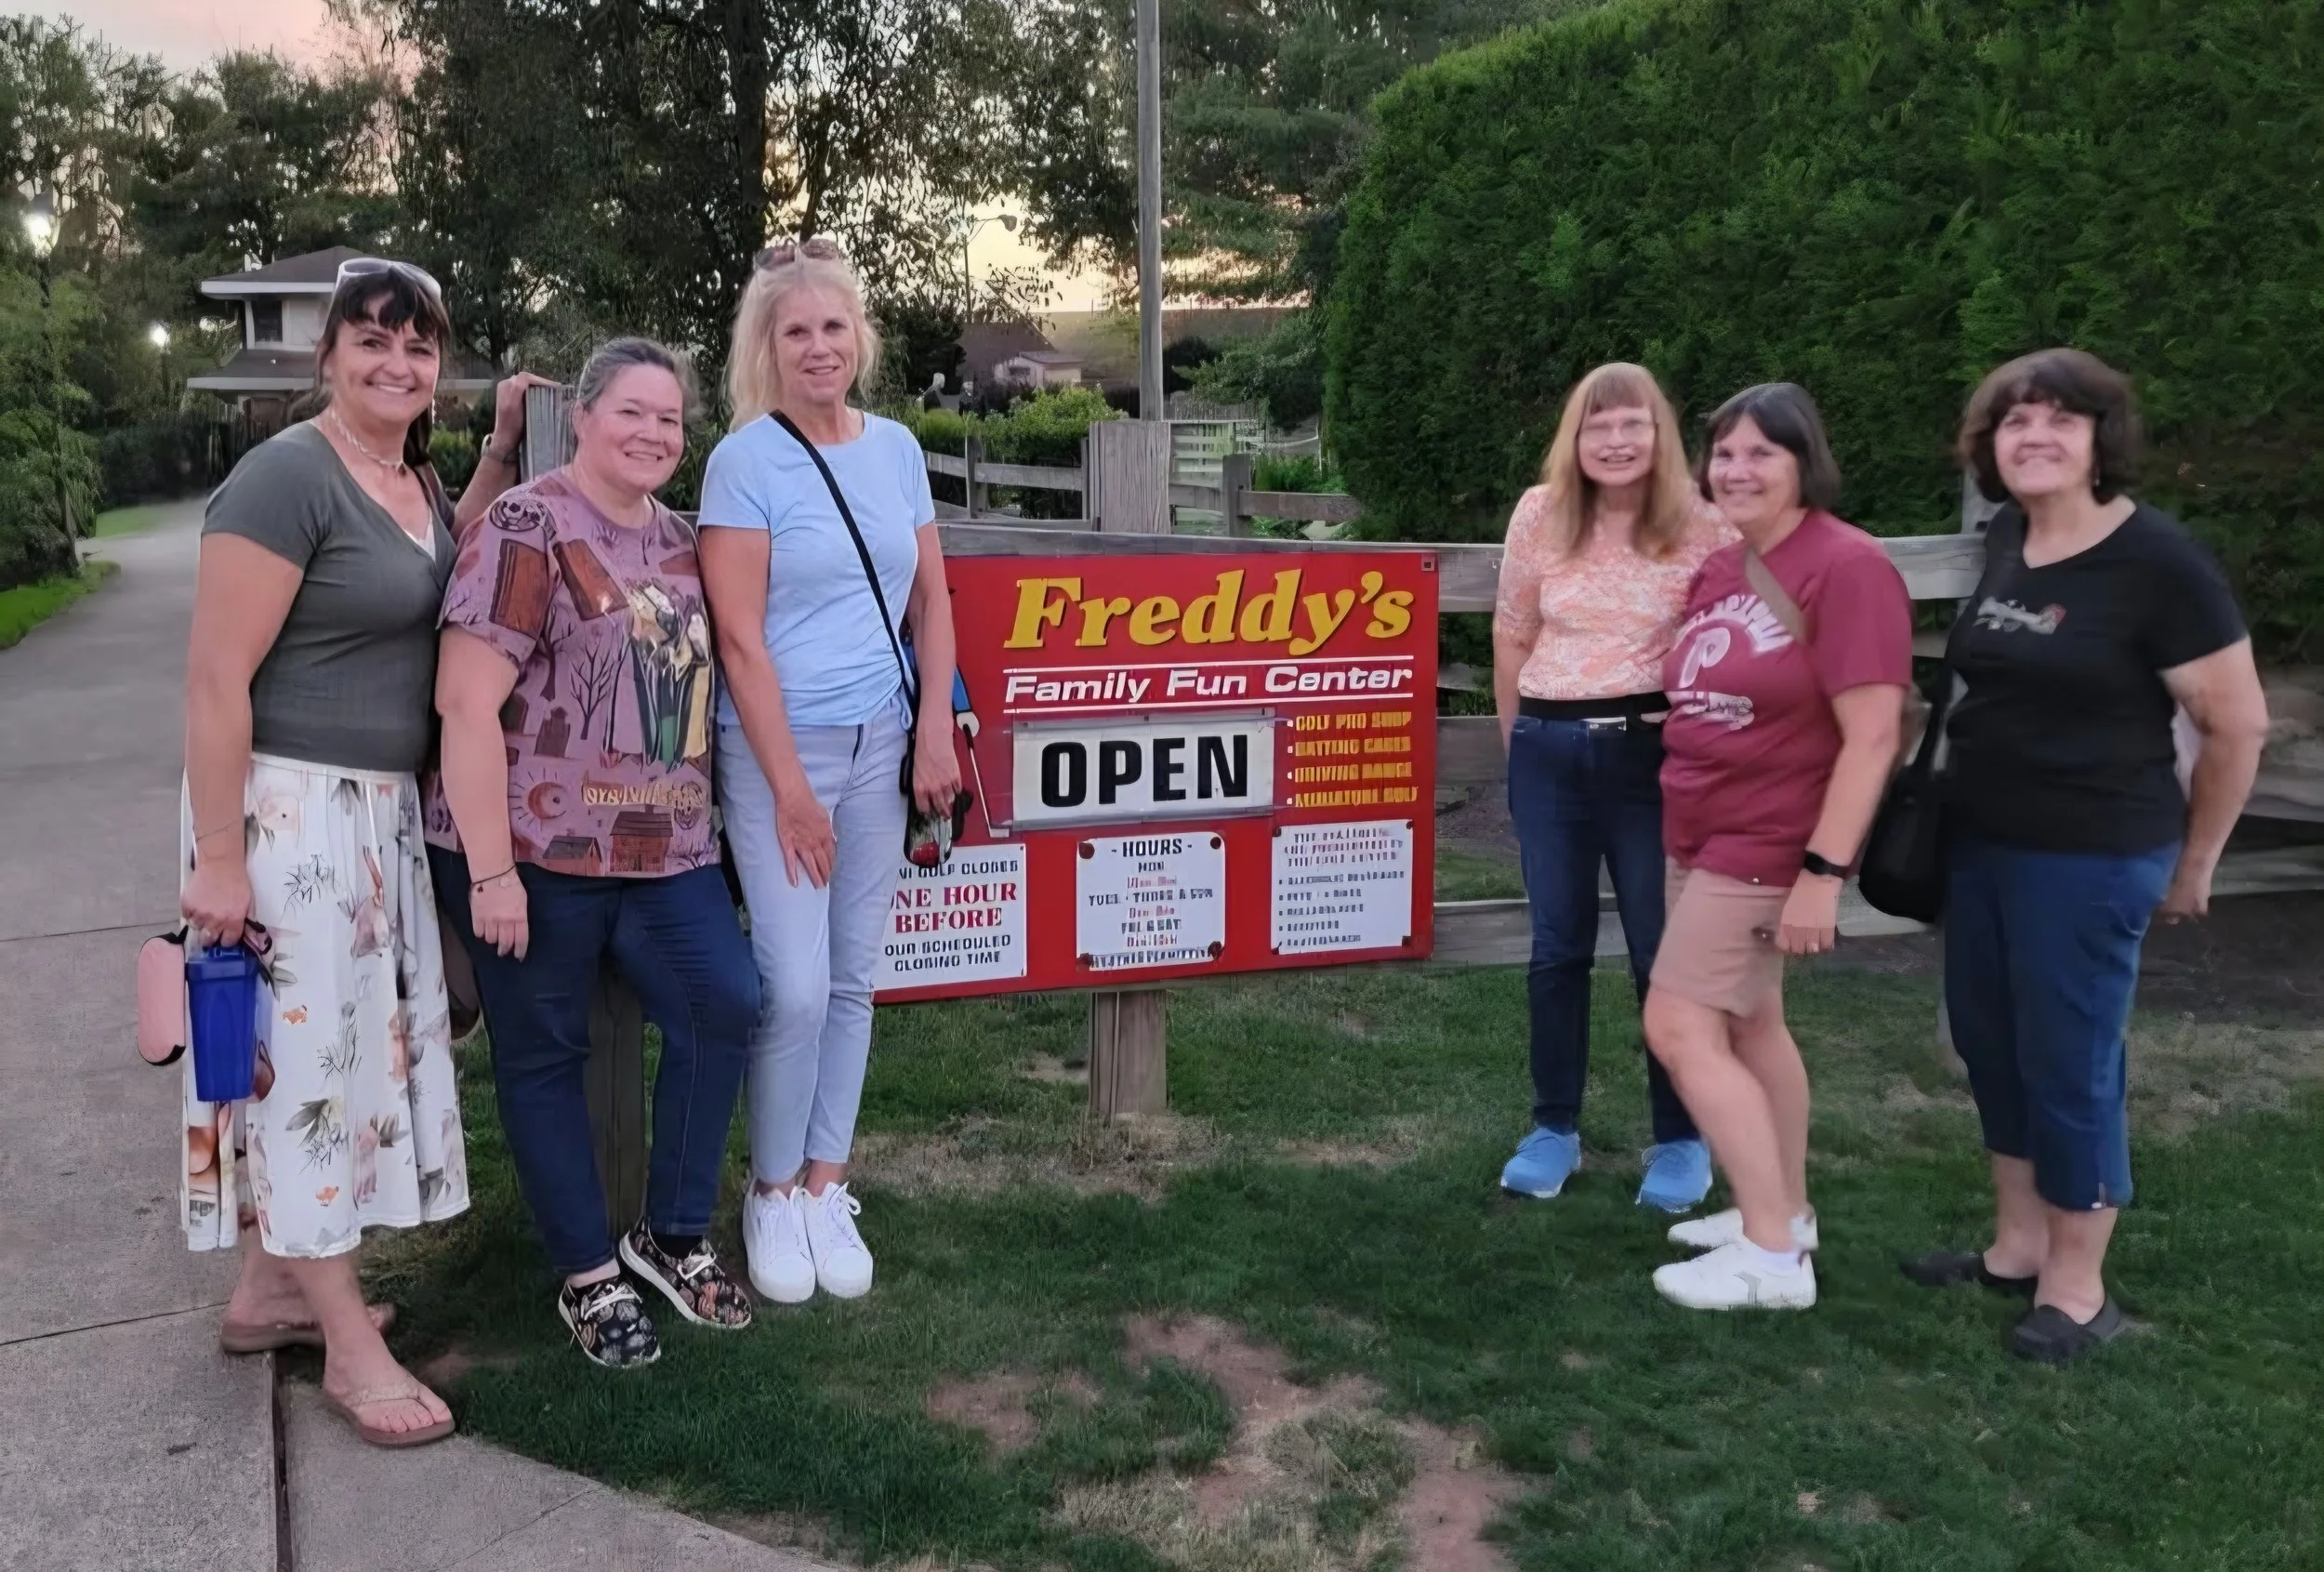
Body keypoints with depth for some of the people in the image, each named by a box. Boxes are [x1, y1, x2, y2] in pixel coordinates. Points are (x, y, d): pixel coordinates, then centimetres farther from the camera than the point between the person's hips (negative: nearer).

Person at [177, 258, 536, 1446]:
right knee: (305, 1049, 0)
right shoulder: (288, 475, -16)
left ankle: (269, 1289, 32)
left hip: (378, 808, 9)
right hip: (283, 806, -9)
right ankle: (349, 1341, 12)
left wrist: (504, 451, 12)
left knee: (351, 1041, 15)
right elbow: (215, 676, -19)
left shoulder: (414, 478, 9)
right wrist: (216, 858, -20)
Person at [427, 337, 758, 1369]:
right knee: (545, 1055, 6)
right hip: (537, 851, -6)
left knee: (725, 1005, -1)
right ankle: (588, 1275, 21)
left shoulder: (679, 539, 11)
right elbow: (466, 703, -17)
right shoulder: (528, 530, -11)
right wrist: (491, 870, -18)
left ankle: (672, 1237, 17)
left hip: (667, 849, 7)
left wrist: (699, 820, 16)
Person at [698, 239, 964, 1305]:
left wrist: (936, 735, 2)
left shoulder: (895, 448, 7)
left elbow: (931, 598, 11)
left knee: (852, 981, 10)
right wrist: (790, 788, -13)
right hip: (776, 747, -5)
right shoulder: (746, 459, -8)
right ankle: (771, 1195, 15)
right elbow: (739, 636, -12)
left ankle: (825, 1186, 25)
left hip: (879, 745, 5)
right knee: (795, 988, -7)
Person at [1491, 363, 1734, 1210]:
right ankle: (1554, 1128, 24)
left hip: (1652, 752, -2)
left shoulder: (1701, 527, -7)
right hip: (1549, 750, 3)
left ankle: (1681, 1140, 20)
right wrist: (1522, 743, 12)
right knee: (1558, 945, 11)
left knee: (1664, 948, 5)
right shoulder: (1540, 515, 1)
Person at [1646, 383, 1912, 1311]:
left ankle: (1773, 1260, 2)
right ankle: (1785, 1215, 32)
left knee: (1679, 1028, -8)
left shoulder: (1845, 567, -18)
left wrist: (1822, 872, -24)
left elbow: (1872, 735, -21)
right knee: (1748, 1024, 17)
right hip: (1703, 834, 9)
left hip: (1765, 844, -9)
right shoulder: (1720, 566, 7)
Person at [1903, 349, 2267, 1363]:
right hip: (1979, 841, 7)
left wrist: (2193, 864, -1)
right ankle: (2017, 1244, 31)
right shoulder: (2005, 539, 4)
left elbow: (2238, 724, -10)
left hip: (2091, 857, -7)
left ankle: (2078, 1290, 18)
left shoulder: (2156, 560, -16)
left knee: (2069, 1060, 2)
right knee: (1990, 1043, 15)